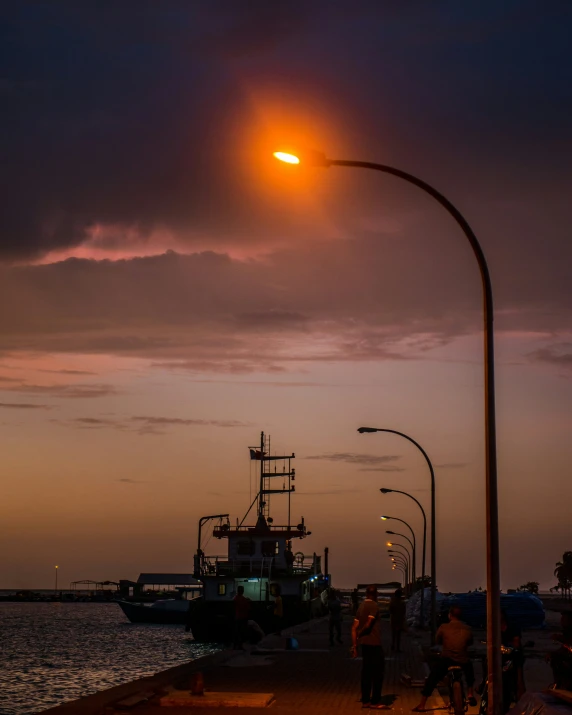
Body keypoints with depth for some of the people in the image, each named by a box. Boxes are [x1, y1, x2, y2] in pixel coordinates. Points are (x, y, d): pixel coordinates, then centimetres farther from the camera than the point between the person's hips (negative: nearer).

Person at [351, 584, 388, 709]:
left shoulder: (361, 607, 13)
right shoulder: (374, 606, -10)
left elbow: (354, 627, 10)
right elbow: (368, 625, -19)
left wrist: (354, 645, 10)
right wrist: (359, 635, -2)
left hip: (365, 643, 8)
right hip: (374, 643, -8)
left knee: (367, 672, 10)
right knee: (377, 673, -3)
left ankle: (365, 701, 12)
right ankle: (375, 702, -3)